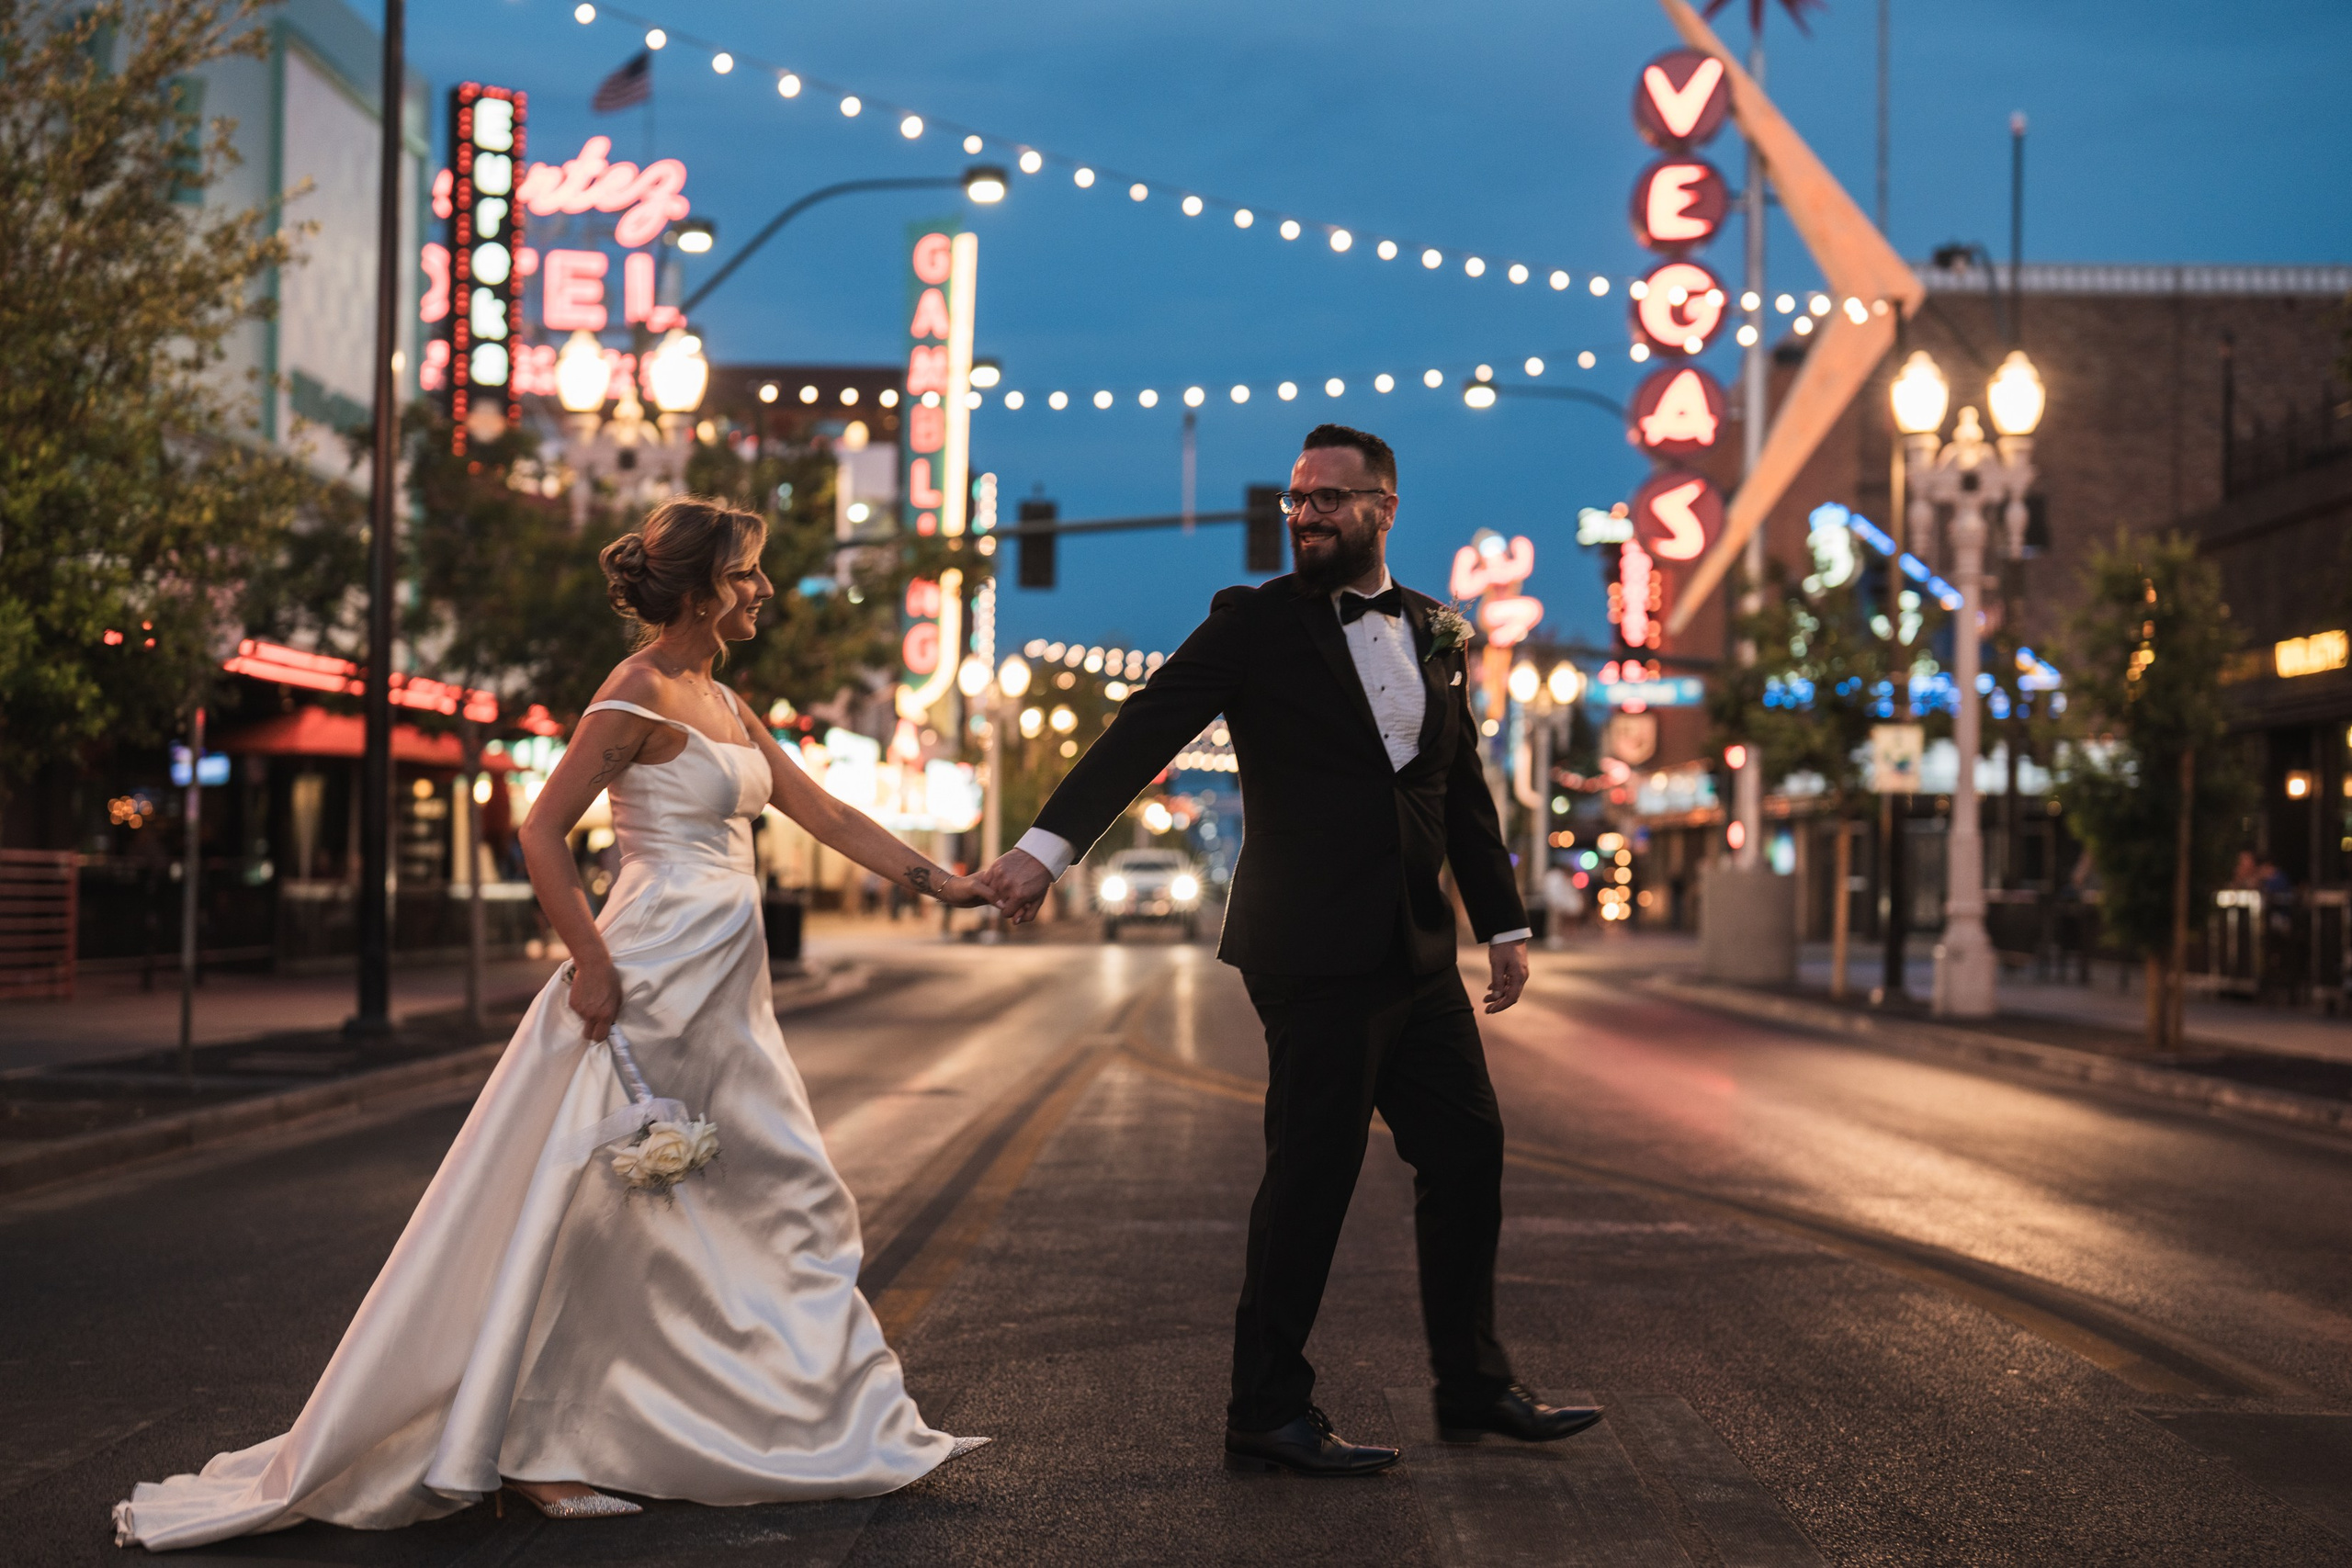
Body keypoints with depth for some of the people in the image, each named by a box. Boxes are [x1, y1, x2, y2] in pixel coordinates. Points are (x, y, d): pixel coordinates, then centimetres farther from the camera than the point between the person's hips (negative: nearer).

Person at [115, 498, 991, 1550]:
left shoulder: (724, 704, 15)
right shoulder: (638, 696, -12)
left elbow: (826, 816, 18)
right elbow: (542, 831, -17)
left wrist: (944, 883, 17)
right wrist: (592, 963, -21)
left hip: (721, 1001, 10)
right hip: (650, 988, -10)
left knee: (782, 1203, 12)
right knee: (587, 1217, -5)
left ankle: (839, 1430, 22)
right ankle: (525, 1450, 1)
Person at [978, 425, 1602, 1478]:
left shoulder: (1437, 634, 14)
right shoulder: (1254, 623, -3)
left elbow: (1464, 793, 20)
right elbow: (1146, 730, -13)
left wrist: (1503, 924, 20)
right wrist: (1048, 845, -24)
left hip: (1417, 953, 6)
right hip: (1314, 953, -6)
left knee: (1466, 1153, 11)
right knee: (1313, 1174, -3)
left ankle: (1474, 1388, 25)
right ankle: (1267, 1416, 9)